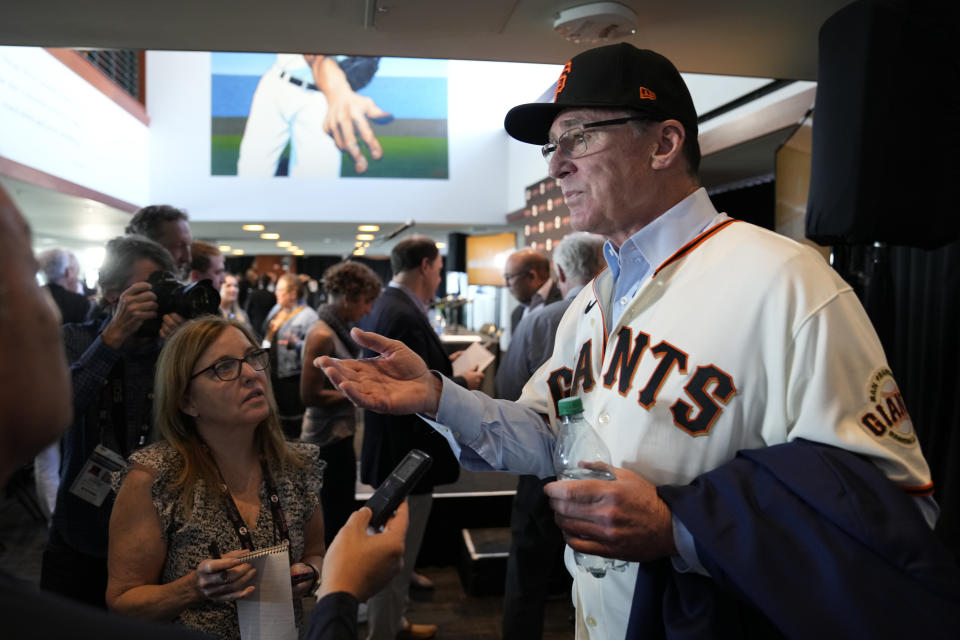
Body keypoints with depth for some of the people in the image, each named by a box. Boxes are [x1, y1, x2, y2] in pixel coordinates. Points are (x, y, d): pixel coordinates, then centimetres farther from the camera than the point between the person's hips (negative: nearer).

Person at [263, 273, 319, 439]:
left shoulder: (308, 316, -15)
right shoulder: (277, 309, 11)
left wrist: (296, 344, -36)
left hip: (292, 375, -8)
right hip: (273, 371, 8)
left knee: (293, 419, -2)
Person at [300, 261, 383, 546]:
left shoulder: (338, 329, 7)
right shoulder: (322, 335, -20)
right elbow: (310, 395, -20)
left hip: (339, 434, 9)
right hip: (329, 439, -9)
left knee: (341, 516, 19)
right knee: (334, 521, 0)